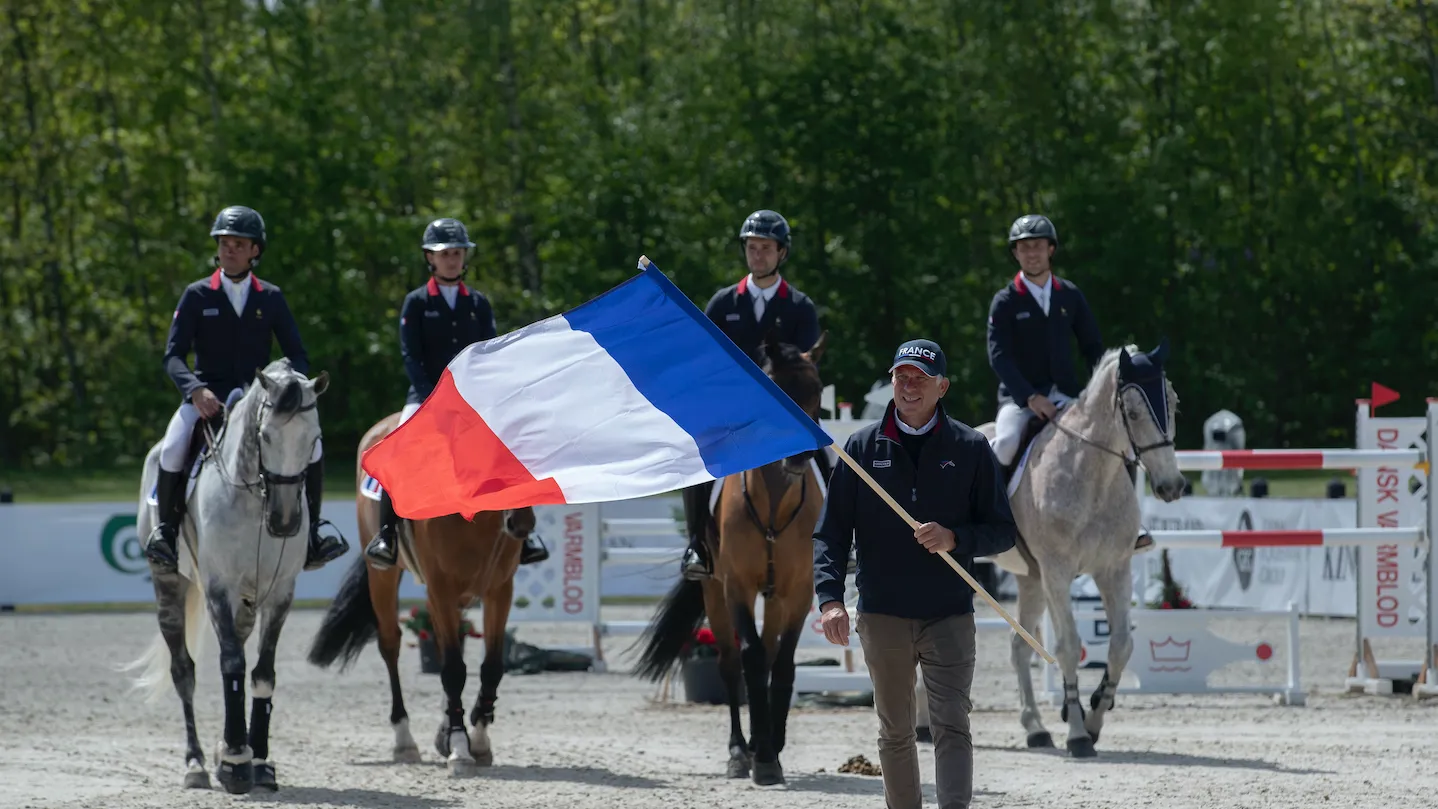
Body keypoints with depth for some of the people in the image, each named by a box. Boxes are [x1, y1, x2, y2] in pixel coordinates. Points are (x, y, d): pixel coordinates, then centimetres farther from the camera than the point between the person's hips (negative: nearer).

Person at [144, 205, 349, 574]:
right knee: (173, 448, -29)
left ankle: (311, 532, -8)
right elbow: (173, 356, -4)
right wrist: (196, 390, -24)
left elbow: (298, 357, 7)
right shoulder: (197, 295, 2)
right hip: (207, 398, -2)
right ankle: (166, 529, -10)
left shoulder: (271, 298, 7)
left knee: (310, 443, -21)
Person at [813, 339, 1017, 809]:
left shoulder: (970, 448, 2)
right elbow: (830, 534, 3)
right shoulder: (863, 448, 5)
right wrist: (830, 598, -13)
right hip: (883, 616, 2)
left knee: (951, 726, -11)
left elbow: (1004, 532, 4)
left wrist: (956, 539, -16)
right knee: (895, 732, 11)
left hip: (949, 616, -2)